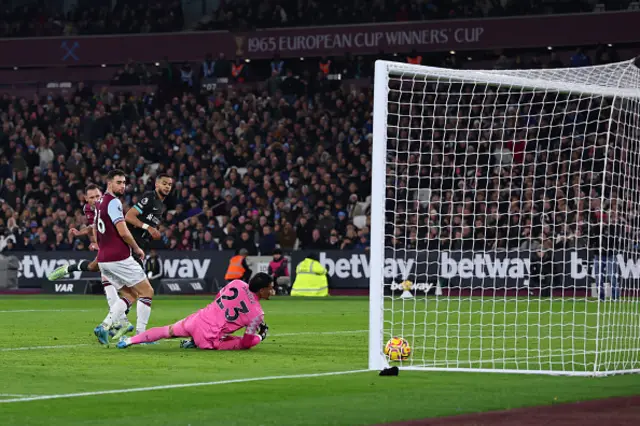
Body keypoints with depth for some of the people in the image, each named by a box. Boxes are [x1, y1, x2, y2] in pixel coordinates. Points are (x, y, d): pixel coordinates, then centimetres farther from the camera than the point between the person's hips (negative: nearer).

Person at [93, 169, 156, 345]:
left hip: (104, 259, 9)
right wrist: (137, 249, -5)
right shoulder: (113, 202, -14)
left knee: (131, 294, 16)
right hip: (119, 258, -9)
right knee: (147, 291, 3)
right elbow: (123, 232, -20)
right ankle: (141, 334, -2)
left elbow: (97, 233, 26)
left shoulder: (99, 203, 16)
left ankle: (104, 326, 0)